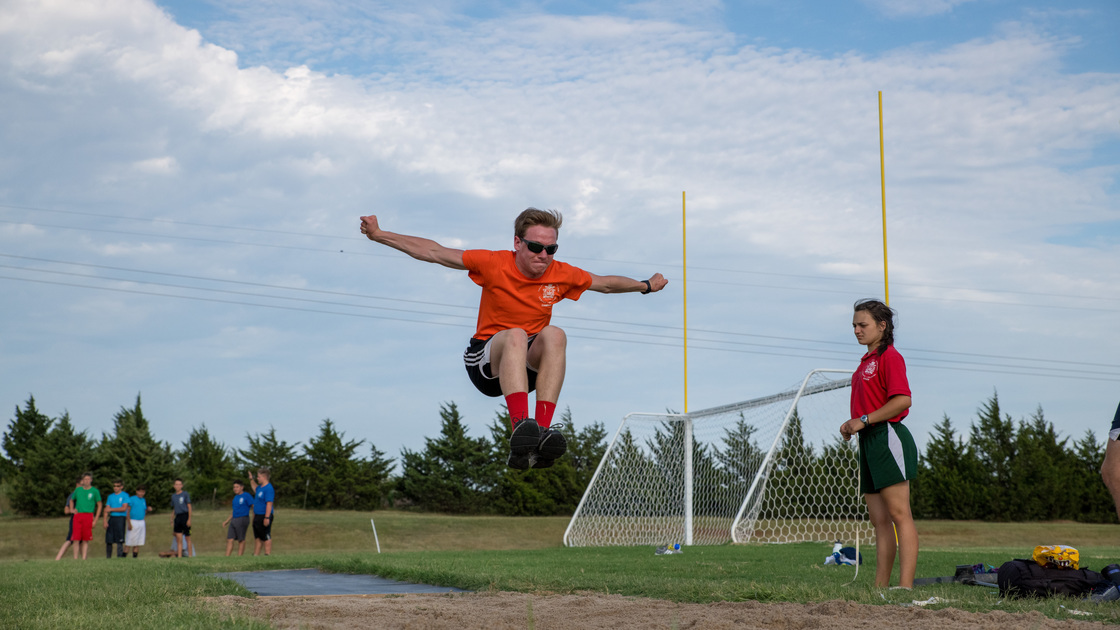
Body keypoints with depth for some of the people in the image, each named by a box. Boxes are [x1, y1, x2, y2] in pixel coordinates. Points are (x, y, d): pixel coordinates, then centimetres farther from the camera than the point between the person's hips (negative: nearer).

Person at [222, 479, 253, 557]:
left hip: (242, 519, -7)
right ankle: (227, 557, -1)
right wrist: (227, 521, 24)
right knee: (229, 539, 0)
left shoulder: (246, 496, -4)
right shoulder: (236, 497, 19)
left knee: (241, 540, -3)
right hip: (234, 520, 7)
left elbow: (254, 507, -7)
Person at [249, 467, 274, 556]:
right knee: (258, 537, 14)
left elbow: (269, 504, -24)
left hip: (264, 516, -10)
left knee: (266, 538, -5)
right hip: (257, 516, 10)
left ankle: (268, 554, -2)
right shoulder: (260, 487, 12)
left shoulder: (268, 488, -19)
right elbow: (256, 489, 39)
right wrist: (251, 480, 32)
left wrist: (267, 518, -28)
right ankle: (256, 555, 19)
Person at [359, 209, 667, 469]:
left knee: (555, 335, -31)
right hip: (485, 362, -3)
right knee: (515, 336, -36)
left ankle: (542, 431, -42)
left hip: (530, 365, 3)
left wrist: (645, 286, 24)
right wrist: (379, 235, -8)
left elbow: (605, 283, 17)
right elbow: (433, 252, -6)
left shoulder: (562, 275, -2)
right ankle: (520, 429, -55)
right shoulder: (493, 264, -10)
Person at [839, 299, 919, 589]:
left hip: (888, 437, -9)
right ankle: (880, 587, 9)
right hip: (869, 443, 9)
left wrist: (864, 420, -16)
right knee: (880, 521, 8)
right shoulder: (866, 361, 21)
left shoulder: (889, 356, -7)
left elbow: (902, 400, -19)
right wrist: (852, 425, 10)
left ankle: (905, 587, -14)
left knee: (899, 515, -11)